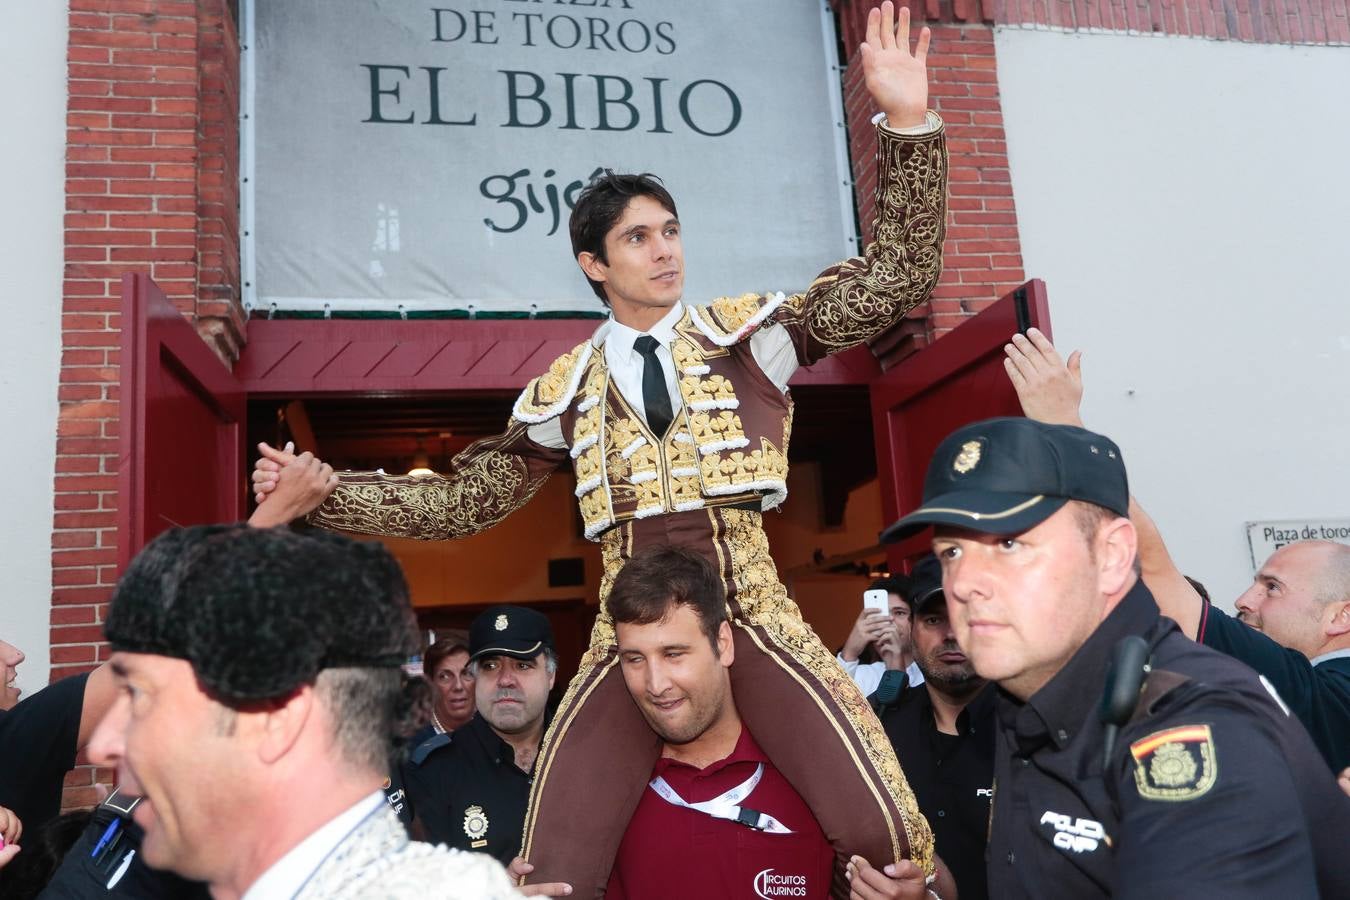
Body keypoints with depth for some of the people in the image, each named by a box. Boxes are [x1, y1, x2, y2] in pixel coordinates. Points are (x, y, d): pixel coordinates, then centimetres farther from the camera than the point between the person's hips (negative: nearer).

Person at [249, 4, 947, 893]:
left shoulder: (752, 330, 6)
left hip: (753, 610, -1)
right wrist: (325, 494, 3)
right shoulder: (565, 389, 10)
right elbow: (463, 499, 12)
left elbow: (899, 276, 0)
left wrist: (908, 121, -11)